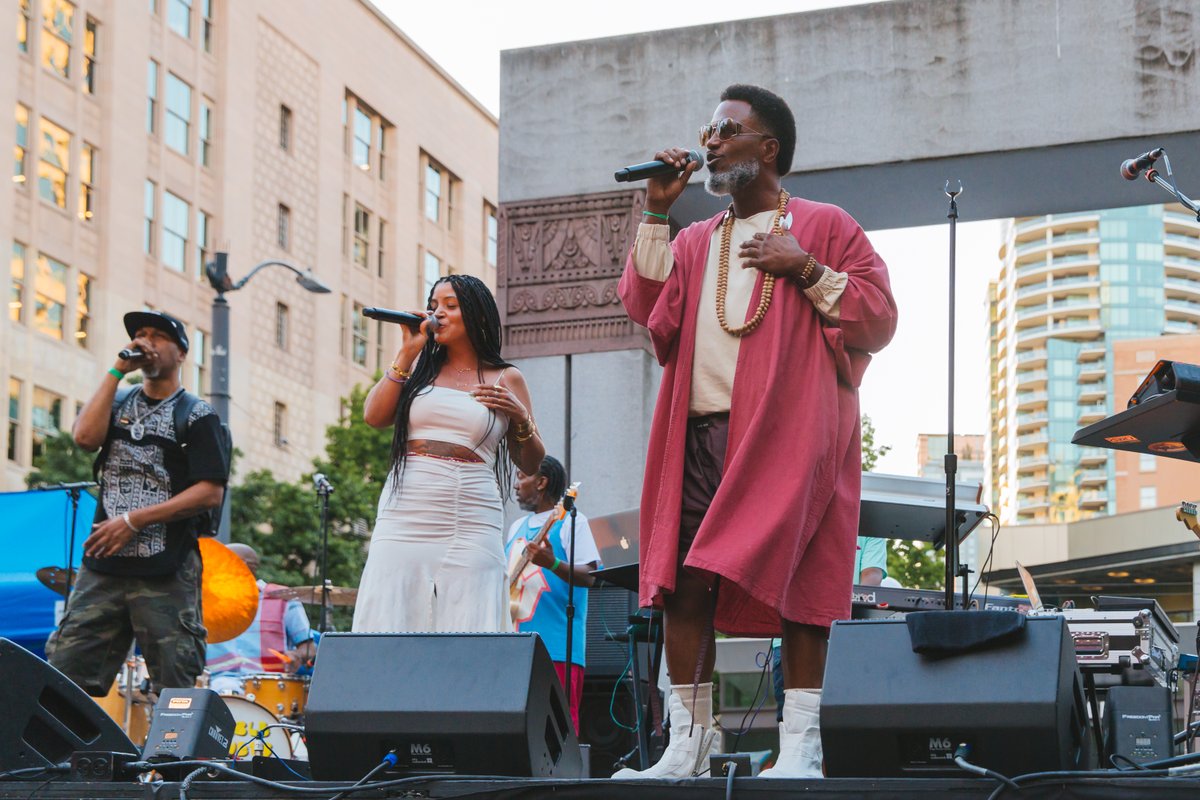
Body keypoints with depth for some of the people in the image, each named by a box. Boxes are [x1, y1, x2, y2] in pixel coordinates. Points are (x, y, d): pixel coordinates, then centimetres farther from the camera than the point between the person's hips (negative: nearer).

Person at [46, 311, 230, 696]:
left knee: (175, 686, -4)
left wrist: (134, 521, -12)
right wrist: (117, 371, 0)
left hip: (166, 573, -4)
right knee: (63, 672, -5)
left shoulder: (196, 415, 4)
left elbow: (211, 491, -7)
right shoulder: (118, 403, 18)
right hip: (103, 565, 4)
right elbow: (85, 436, -3)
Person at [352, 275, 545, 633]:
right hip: (404, 519, 2)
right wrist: (406, 353, 3)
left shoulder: (506, 379, 12)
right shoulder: (419, 367, 17)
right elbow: (374, 416, 2)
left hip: (469, 526, -2)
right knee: (389, 624, -5)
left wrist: (521, 417, -4)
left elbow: (531, 464, 14)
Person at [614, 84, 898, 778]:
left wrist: (807, 270, -8)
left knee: (795, 580, -8)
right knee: (684, 581, -3)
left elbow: (878, 322, 3)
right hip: (701, 431, 4)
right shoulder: (693, 242, 24)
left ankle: (802, 741, -4)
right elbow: (646, 309, 6)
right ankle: (687, 742, 1)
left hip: (787, 431, -4)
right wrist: (656, 212, 6)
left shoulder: (825, 226, 10)